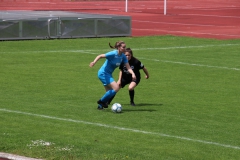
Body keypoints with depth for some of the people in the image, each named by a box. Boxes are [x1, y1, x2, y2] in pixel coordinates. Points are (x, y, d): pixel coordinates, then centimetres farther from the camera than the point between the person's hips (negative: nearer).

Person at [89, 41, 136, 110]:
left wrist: (133, 74, -21)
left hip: (108, 74, 9)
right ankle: (101, 101, -6)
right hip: (103, 73, -9)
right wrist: (94, 62, -38)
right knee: (116, 88, -18)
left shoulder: (123, 56, -1)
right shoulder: (113, 54, -21)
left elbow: (128, 67, -3)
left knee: (110, 92, 14)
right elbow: (100, 56, -22)